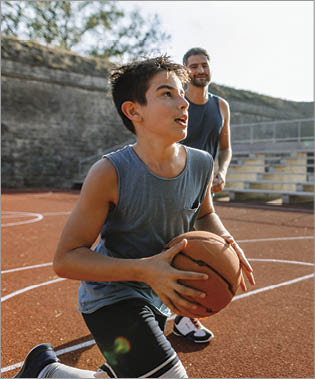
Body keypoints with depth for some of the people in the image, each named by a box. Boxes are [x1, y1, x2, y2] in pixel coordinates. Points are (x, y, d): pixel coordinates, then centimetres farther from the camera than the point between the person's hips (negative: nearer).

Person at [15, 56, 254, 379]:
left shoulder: (201, 164, -9)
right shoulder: (110, 173, -25)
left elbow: (205, 214, 13)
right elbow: (65, 259, -21)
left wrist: (223, 239, -11)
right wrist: (145, 270, -33)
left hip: (156, 298, 7)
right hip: (109, 296, -6)